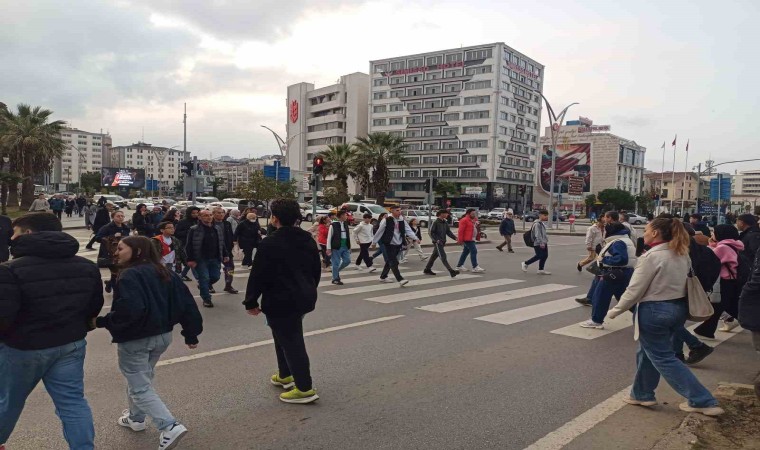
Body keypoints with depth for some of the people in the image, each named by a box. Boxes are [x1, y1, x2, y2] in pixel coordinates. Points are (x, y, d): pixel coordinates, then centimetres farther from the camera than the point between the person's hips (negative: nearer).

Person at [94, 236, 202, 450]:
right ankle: (136, 417, 44)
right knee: (141, 378, 28)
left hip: (135, 340, -8)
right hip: (162, 336, 8)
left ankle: (170, 426, -12)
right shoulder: (165, 273, 5)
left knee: (140, 388, 0)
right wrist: (191, 333, 9)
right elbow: (186, 302, 4)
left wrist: (102, 322, -16)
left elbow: (129, 310, -32)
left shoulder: (130, 275, -18)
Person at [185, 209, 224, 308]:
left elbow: (221, 243, 17)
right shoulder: (194, 230, -8)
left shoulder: (217, 229, 8)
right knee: (204, 278, -3)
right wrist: (190, 259, -15)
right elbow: (189, 246, -9)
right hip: (201, 259, -5)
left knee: (216, 276, 8)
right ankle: (206, 299, 10)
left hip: (215, 259, 5)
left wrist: (224, 255, 13)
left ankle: (206, 285, 40)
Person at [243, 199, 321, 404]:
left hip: (281, 301, -8)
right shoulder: (308, 240, 7)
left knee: (291, 342, -2)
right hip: (304, 298, 8)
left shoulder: (269, 244, -16)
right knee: (285, 336, 24)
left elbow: (258, 276, -15)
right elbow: (317, 270, 15)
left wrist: (251, 302, -4)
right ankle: (285, 375, 36)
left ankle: (305, 388, 2)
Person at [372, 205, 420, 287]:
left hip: (398, 245, 6)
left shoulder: (402, 221, 5)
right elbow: (379, 231, -6)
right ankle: (400, 280, -16)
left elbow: (408, 231, -2)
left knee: (390, 262, 17)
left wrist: (415, 238, -19)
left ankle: (383, 277, 32)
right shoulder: (386, 220, -12)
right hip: (388, 244, -6)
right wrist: (374, 242, 0)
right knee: (393, 262, -11)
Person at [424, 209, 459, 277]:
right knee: (443, 257, -11)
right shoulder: (436, 222, -12)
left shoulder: (445, 222, 10)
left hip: (442, 242, 8)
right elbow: (431, 232, -13)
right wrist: (437, 240, -20)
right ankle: (451, 271, -17)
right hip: (437, 242, -8)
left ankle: (427, 269, 26)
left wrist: (455, 237, -5)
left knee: (434, 256, 15)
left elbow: (448, 231, 9)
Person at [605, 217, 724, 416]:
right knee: (648, 352, 21)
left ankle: (704, 401, 5)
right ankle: (642, 394, 32)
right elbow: (680, 281, 10)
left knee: (663, 358, 4)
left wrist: (615, 311, -7)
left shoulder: (651, 256, -20)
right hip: (678, 308, 9)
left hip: (654, 311, -9)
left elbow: (635, 290, -18)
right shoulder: (681, 254, 4)